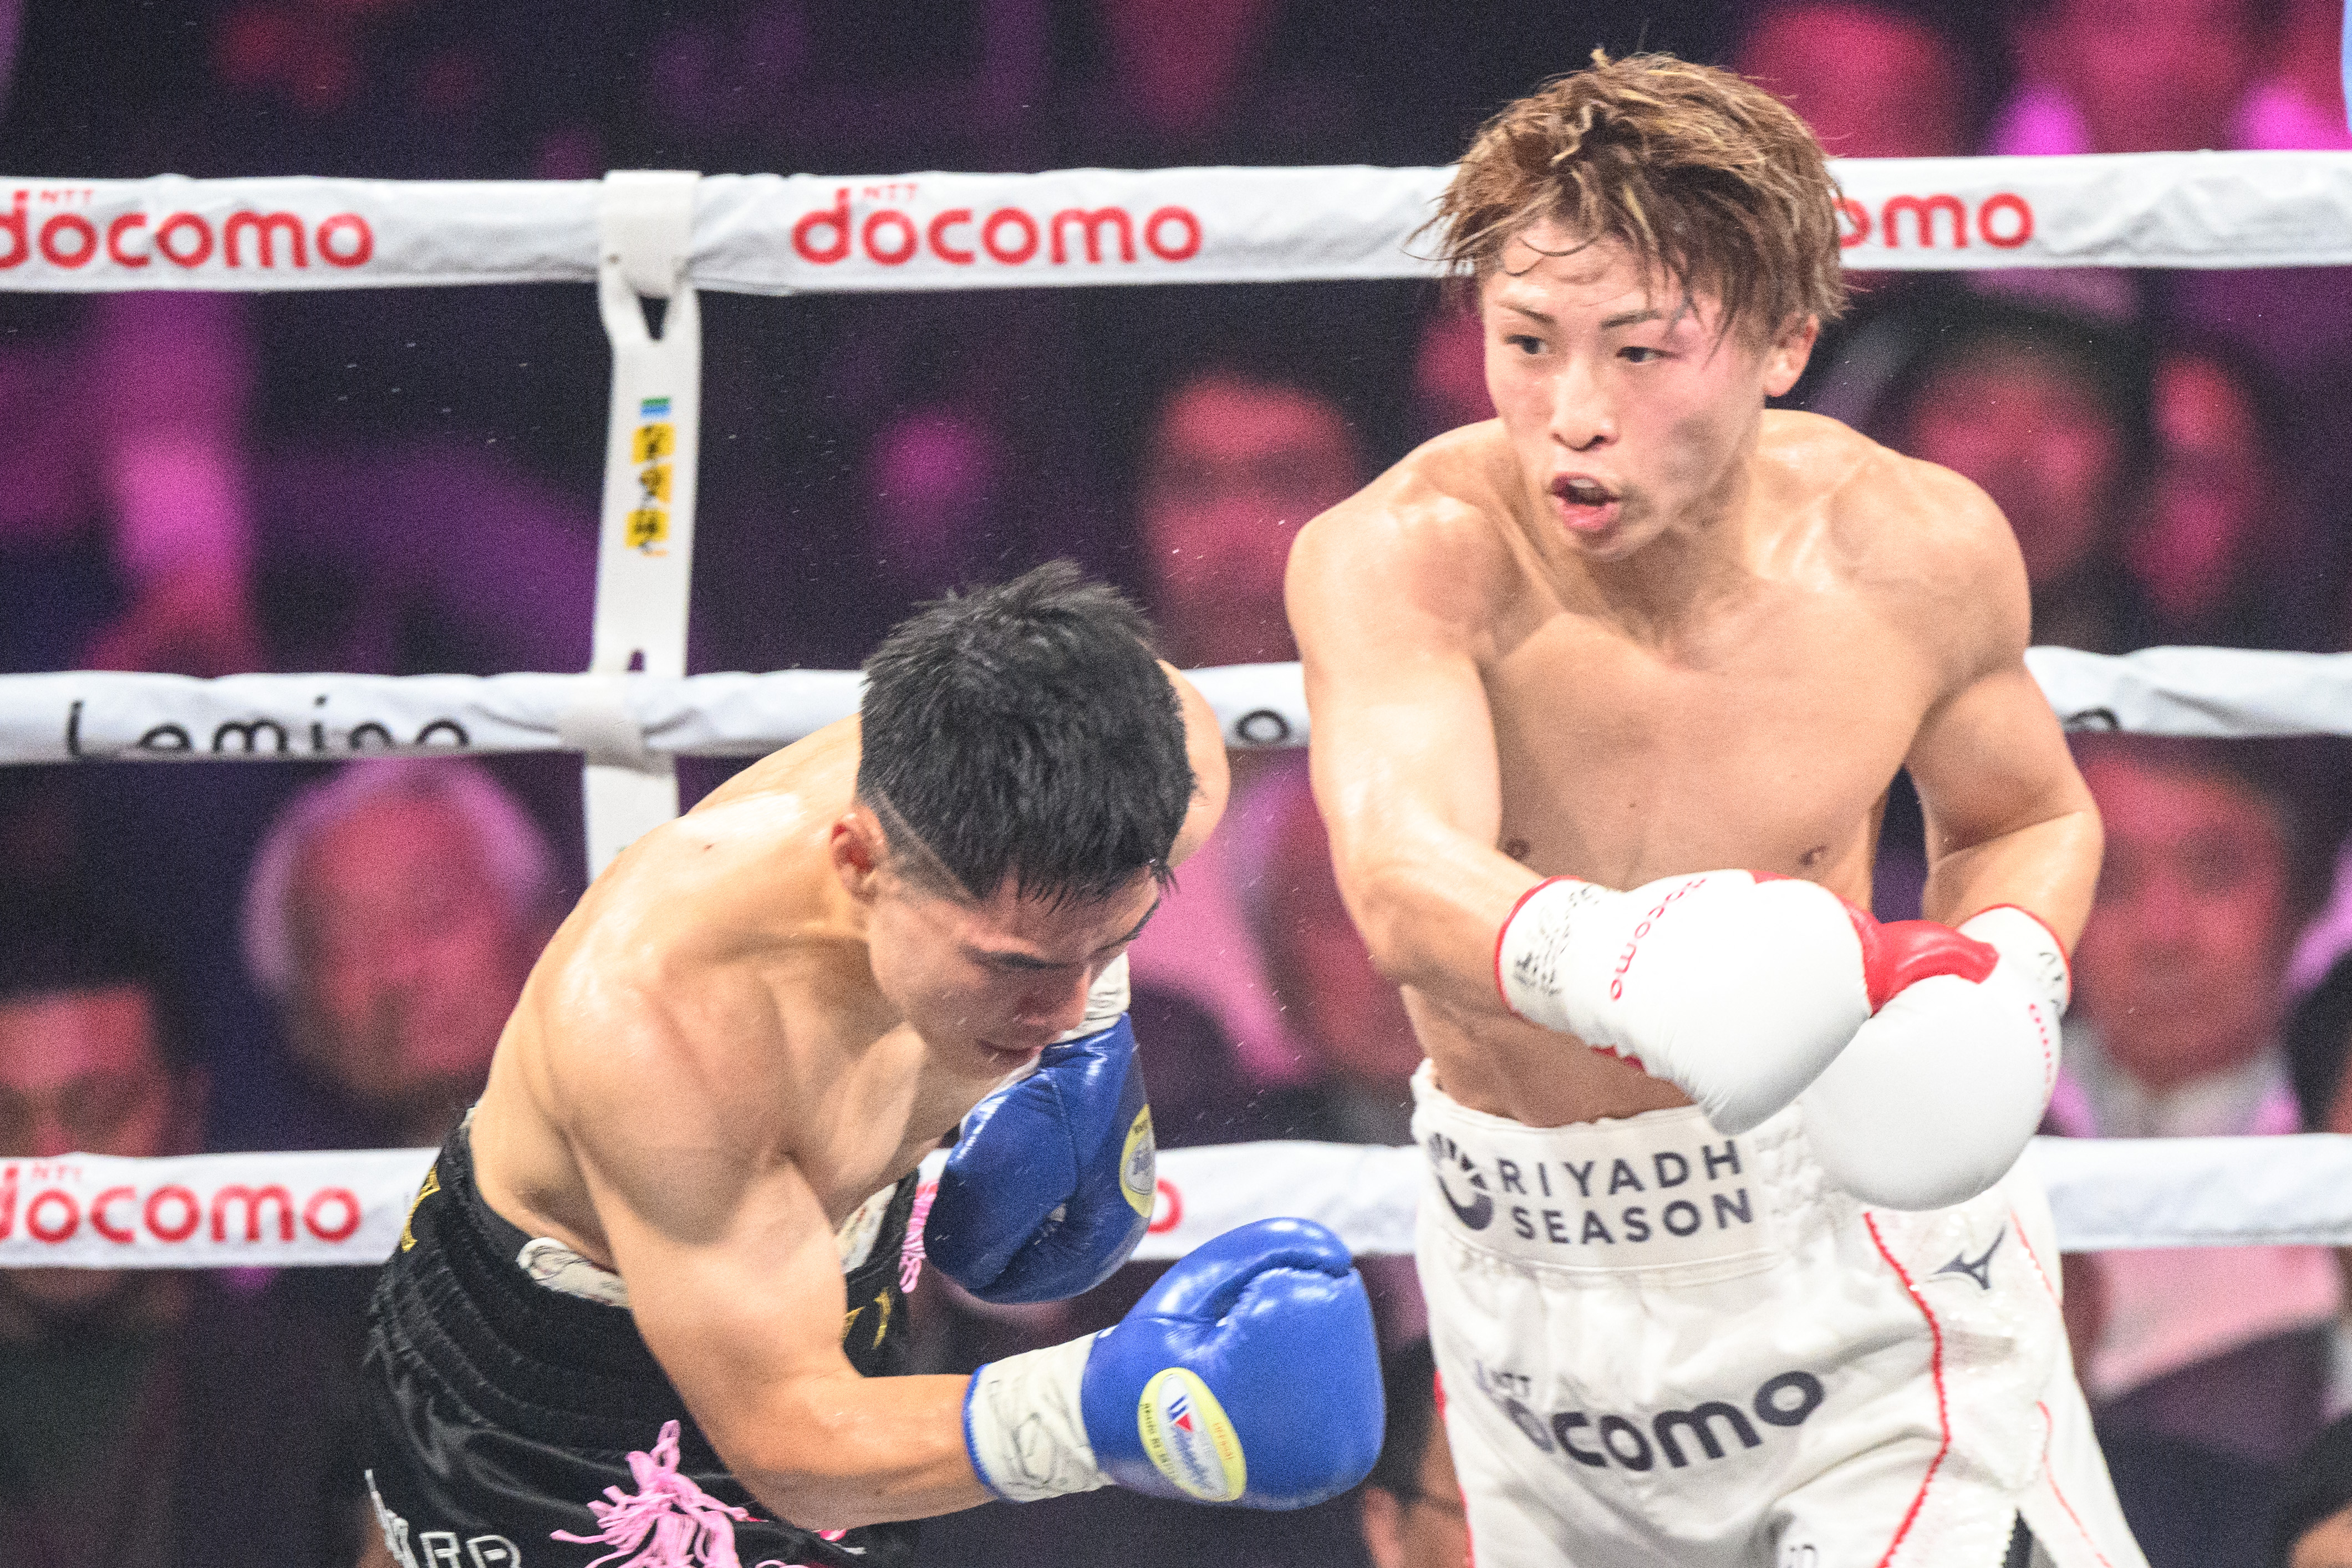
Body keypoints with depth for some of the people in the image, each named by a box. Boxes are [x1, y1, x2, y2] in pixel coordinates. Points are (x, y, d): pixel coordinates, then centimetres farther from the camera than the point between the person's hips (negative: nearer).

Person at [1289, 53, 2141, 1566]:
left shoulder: (1917, 548, -13)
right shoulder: (1396, 560, -22)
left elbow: (2029, 819, 8)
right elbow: (1403, 878, -41)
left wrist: (2010, 978, -15)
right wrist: (1597, 956, -63)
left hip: (1858, 1231, 0)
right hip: (1533, 1265, 0)